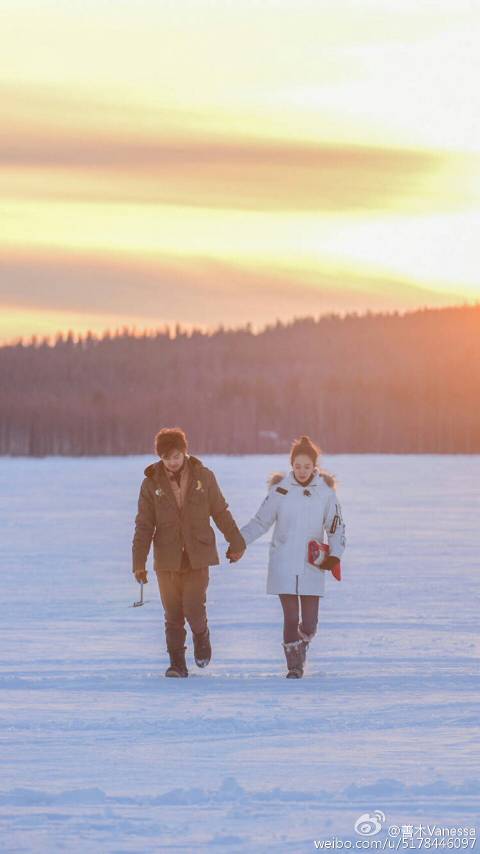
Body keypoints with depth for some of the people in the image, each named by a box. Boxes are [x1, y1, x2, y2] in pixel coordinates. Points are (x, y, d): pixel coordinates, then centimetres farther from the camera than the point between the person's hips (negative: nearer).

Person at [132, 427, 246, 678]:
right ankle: (177, 664, 13)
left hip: (198, 556, -1)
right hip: (167, 559, 1)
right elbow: (144, 526, 0)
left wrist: (236, 543, 16)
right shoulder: (151, 483, -1)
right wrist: (139, 563, -5)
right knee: (173, 615, 2)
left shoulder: (204, 477, -1)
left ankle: (201, 636, 19)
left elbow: (221, 513, 10)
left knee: (193, 607, -12)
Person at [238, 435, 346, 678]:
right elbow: (260, 521, 6)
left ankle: (300, 649, 31)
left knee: (309, 623, 0)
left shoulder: (325, 490, 0)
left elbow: (336, 526, 6)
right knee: (291, 619, -6)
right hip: (283, 564, -1)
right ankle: (294, 666, 7)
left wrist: (335, 554, -9)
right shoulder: (280, 489, -2)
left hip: (312, 565, 1)